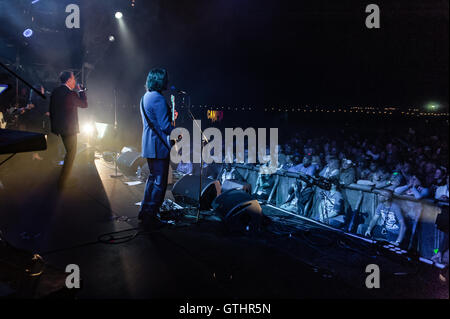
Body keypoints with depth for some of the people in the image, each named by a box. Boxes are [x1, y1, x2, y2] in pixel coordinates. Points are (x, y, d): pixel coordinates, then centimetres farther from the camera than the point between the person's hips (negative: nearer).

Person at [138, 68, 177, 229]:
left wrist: (170, 117, 19)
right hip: (159, 146, -10)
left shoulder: (145, 97, 13)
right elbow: (165, 126, -19)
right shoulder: (158, 98, -18)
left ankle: (144, 211, 29)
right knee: (159, 182, -1)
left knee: (153, 177, 21)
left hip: (148, 145, 10)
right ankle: (150, 217, 5)